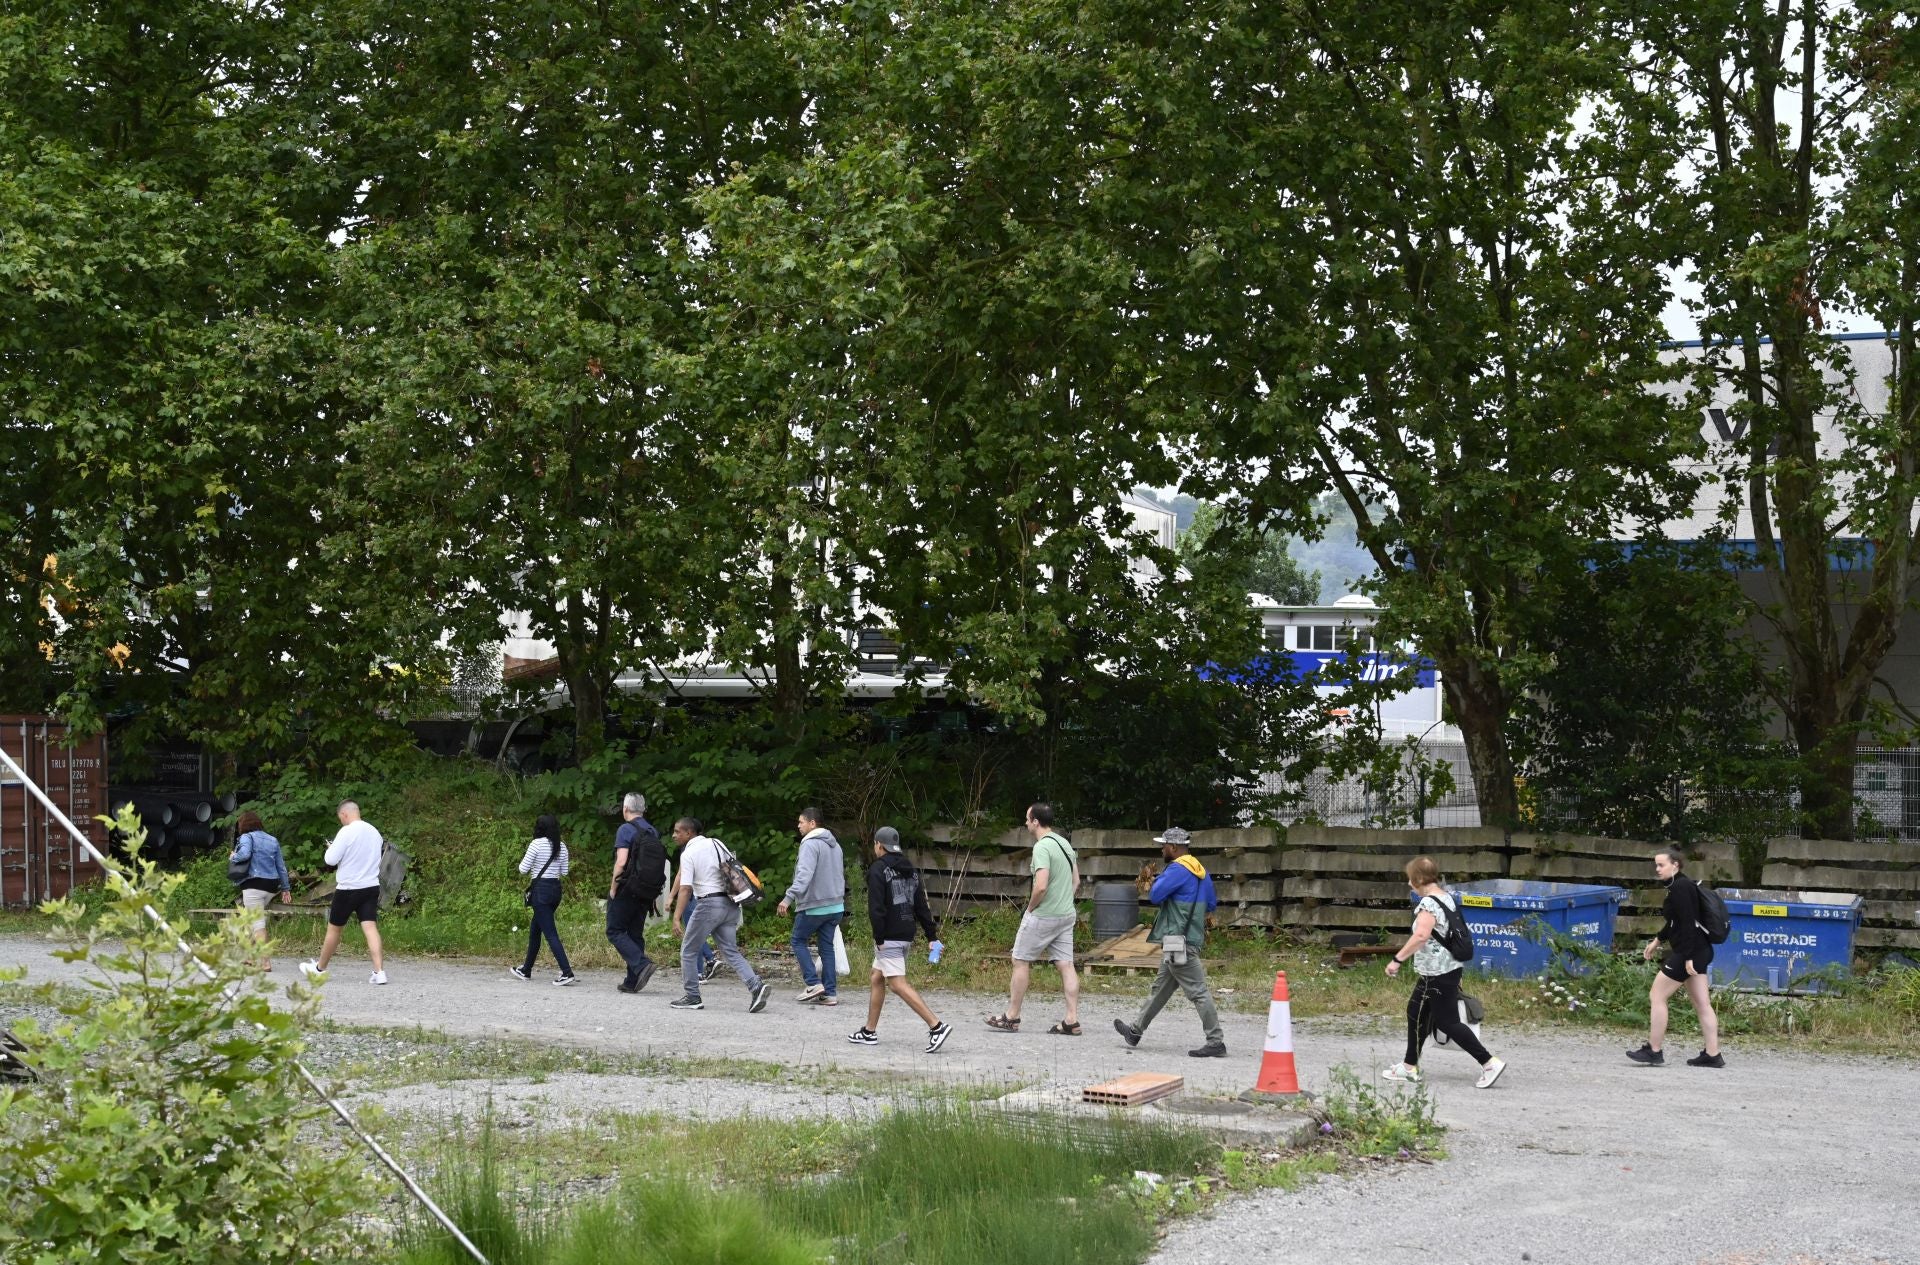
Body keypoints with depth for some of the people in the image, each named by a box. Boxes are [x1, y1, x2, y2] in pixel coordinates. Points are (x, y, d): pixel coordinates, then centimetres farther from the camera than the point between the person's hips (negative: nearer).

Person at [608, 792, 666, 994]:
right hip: (647, 892, 7)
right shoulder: (653, 832, 11)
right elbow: (660, 864, 11)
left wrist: (613, 888, -9)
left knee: (615, 931, 1)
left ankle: (641, 964, -18)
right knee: (636, 934, 12)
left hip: (627, 891, -7)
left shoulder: (626, 830, -10)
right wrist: (654, 892, 16)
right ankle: (632, 982, 11)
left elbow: (621, 862, -18)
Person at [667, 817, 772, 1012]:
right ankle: (756, 986, -13)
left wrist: (676, 918, -19)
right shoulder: (716, 843, 13)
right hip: (731, 903, 7)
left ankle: (692, 997, 10)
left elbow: (685, 888, -16)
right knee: (731, 951, 7)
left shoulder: (688, 854, -7)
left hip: (709, 903, -7)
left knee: (689, 951, 9)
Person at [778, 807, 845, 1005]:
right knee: (827, 946, 10)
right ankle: (830, 993, 6)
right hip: (836, 905, 8)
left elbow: (804, 875, -27)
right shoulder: (834, 845, 15)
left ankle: (813, 983, -1)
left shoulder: (810, 844, -14)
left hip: (813, 906, -8)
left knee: (799, 941, 8)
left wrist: (789, 898, -31)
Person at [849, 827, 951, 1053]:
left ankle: (936, 1026, -22)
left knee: (898, 984, -12)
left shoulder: (878, 870, -10)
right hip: (906, 936, 9)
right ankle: (869, 1031, 23)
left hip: (889, 938, -9)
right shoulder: (910, 870, 14)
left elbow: (876, 908, -18)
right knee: (876, 978, 19)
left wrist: (879, 938, -15)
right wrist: (933, 936, 12)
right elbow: (921, 906, 13)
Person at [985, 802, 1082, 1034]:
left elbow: (1041, 886, -25)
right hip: (1066, 915, 8)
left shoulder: (1042, 847, -17)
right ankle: (1072, 1020, 1)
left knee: (1021, 961, 4)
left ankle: (1011, 1017, 10)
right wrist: (1063, 902, 17)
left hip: (1042, 916, -8)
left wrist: (1030, 908, -10)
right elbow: (1075, 880, 18)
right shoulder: (1065, 844, 11)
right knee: (1066, 965, 5)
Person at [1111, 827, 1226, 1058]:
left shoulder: (1177, 869, -15)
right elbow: (1212, 904, 19)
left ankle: (1216, 1042, -12)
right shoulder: (1200, 870, 14)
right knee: (1161, 987, 19)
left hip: (1178, 940, -10)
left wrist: (1161, 876, -2)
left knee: (1197, 991, -10)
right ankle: (1136, 1030, 31)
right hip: (1191, 937, 10)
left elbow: (1155, 894, -18)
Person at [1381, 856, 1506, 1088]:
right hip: (1449, 968, 10)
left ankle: (1490, 1063, -6)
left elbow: (1421, 936, -33)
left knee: (1447, 1021, -5)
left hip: (1437, 974, -10)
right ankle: (1410, 1067, 25)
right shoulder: (1446, 897, 11)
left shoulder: (1428, 903, -19)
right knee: (1416, 1012, 18)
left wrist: (1397, 959, -29)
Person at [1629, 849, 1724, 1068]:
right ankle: (1713, 1055, 10)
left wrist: (1688, 958, -24)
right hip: (1700, 951, 10)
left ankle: (1653, 1050, 2)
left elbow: (1688, 924, -22)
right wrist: (1657, 940, 31)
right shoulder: (1682, 885, 15)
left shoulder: (1679, 888, -16)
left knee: (1657, 997, -2)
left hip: (1688, 951, -10)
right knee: (1702, 1005, 9)